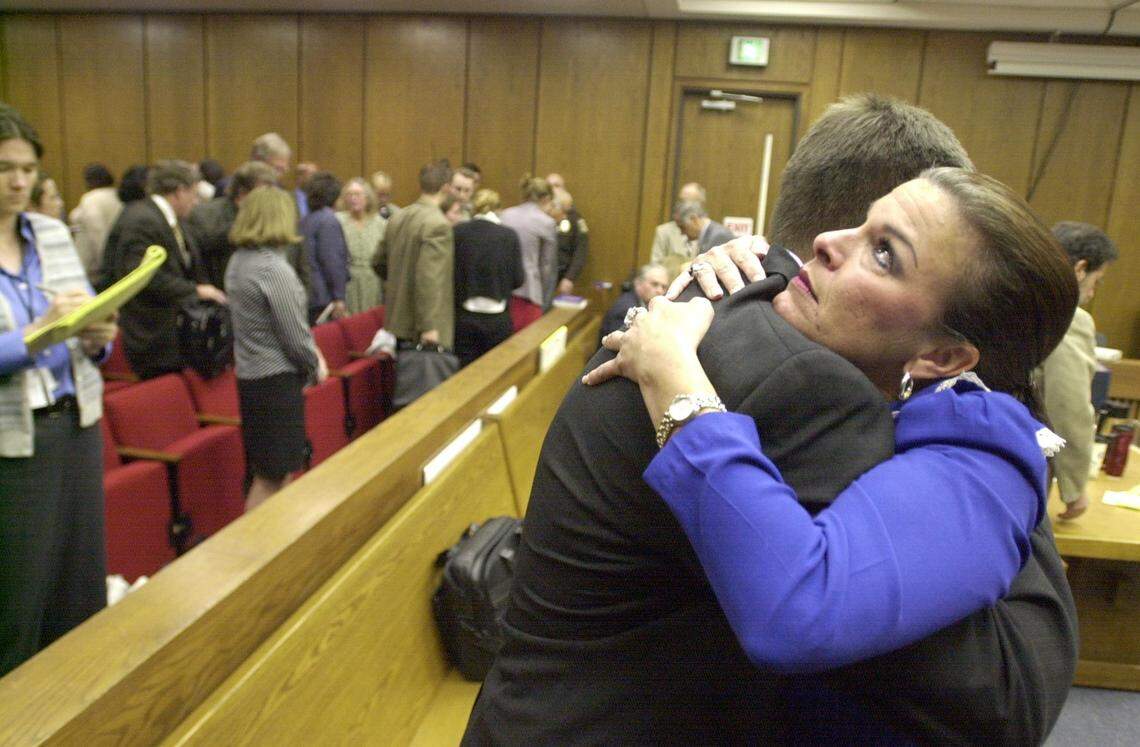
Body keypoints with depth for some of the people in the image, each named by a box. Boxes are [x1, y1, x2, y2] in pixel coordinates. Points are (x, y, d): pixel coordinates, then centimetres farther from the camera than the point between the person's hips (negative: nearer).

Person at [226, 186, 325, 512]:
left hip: (250, 375, 9)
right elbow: (294, 333, -17)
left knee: (278, 471, 20)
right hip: (276, 380, -9)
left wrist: (310, 354, 7)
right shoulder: (275, 268, -19)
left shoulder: (238, 261, 7)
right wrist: (316, 366, 1)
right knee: (270, 477, 1)